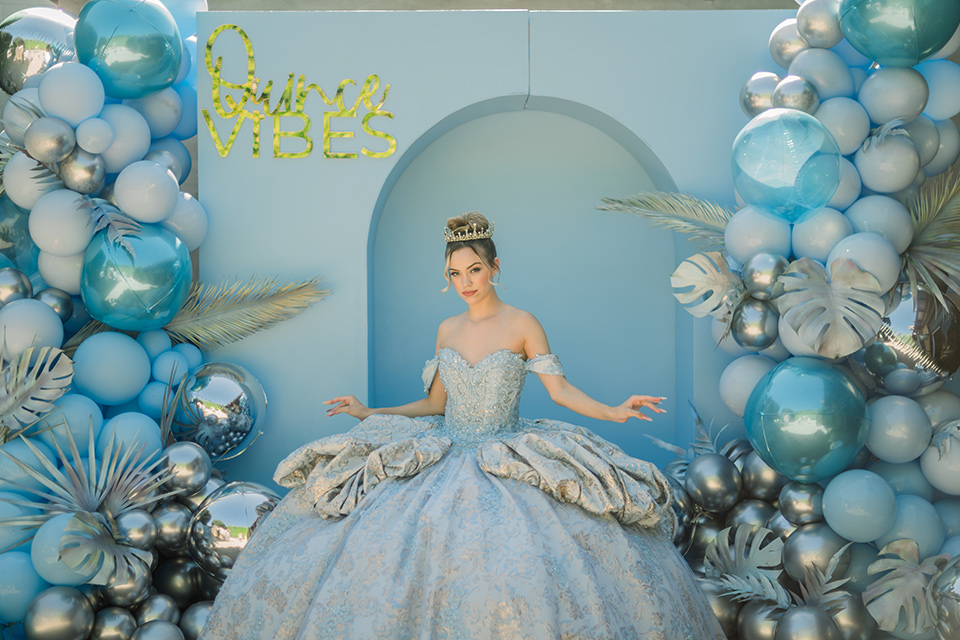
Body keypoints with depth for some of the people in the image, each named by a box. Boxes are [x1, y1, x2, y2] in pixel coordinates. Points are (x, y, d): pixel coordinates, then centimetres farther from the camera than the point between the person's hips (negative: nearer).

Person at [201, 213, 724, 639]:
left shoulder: (523, 325, 0)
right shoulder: (447, 330, 12)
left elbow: (560, 389, -4)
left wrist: (615, 412, -18)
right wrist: (369, 415, 15)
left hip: (510, 463, -4)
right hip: (442, 459, 4)